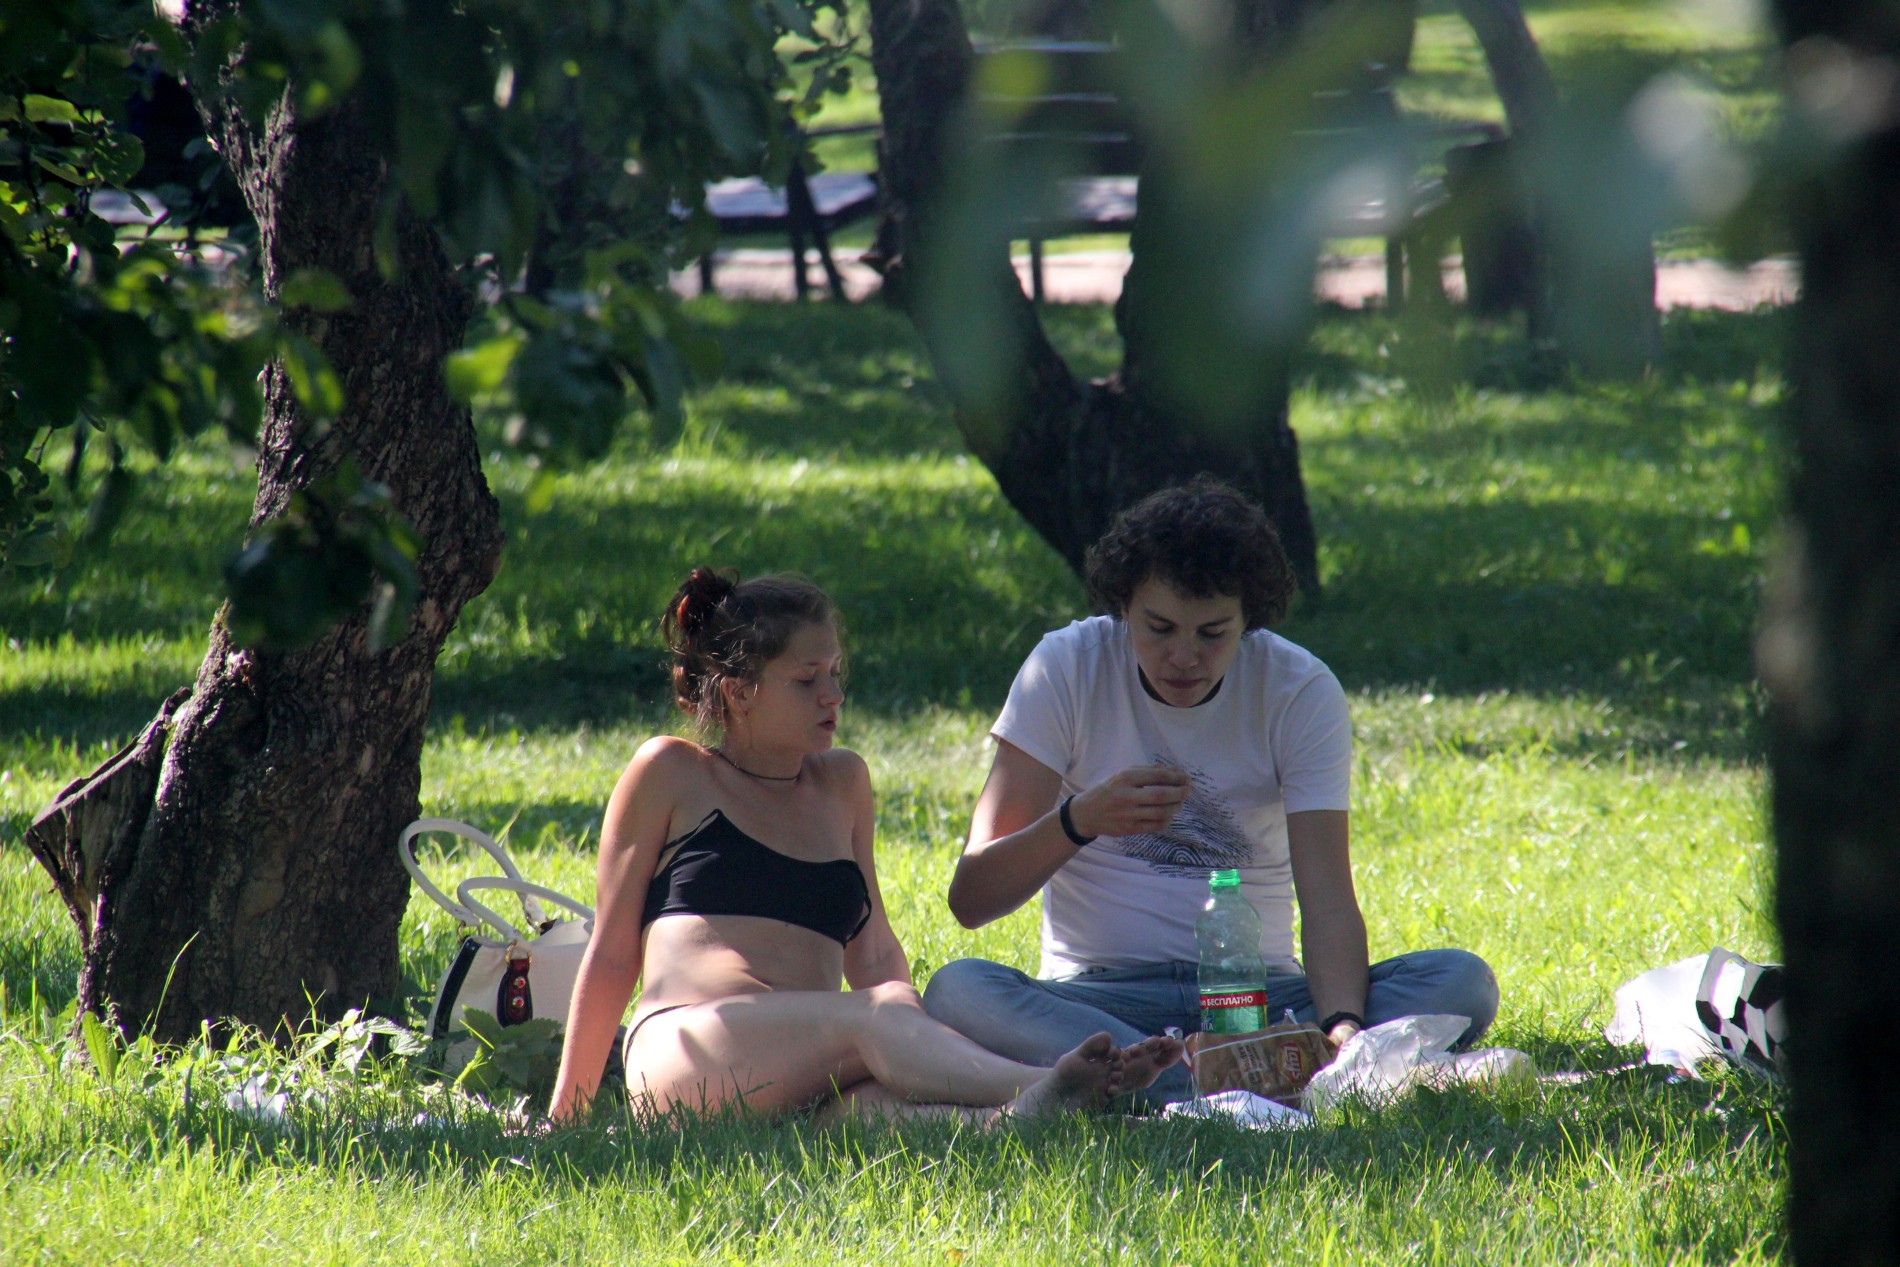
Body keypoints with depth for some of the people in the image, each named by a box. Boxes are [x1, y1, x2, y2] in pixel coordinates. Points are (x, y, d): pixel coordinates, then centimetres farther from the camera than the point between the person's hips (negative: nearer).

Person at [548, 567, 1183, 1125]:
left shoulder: (843, 783, 27)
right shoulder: (671, 773, 13)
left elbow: (874, 955, 28)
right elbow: (611, 953, 13)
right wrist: (565, 1112, 11)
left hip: (808, 1082, 4)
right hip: (684, 1055, -4)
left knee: (876, 1101, -35)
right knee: (880, 1016, -34)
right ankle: (1038, 1094, -61)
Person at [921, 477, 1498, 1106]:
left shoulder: (1302, 691, -3)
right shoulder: (1066, 669, -4)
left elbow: (1327, 898, -13)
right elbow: (971, 898, -6)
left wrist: (1341, 1026, -34)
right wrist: (1080, 820, -25)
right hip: (1098, 996, -1)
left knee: (1461, 982, -25)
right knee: (956, 991, -33)